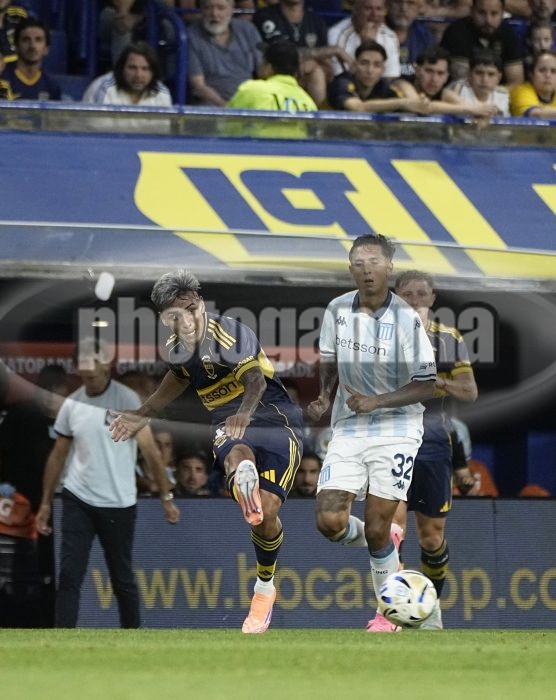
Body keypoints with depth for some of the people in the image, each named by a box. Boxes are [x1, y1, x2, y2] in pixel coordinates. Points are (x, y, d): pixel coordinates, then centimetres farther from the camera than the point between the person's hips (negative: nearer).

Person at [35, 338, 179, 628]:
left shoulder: (127, 400, -8)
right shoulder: (71, 405, 4)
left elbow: (150, 451, -8)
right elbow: (57, 456, 13)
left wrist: (166, 498, -11)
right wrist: (45, 503, 10)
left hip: (118, 505, -3)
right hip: (76, 502, 3)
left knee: (122, 579, 7)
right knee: (69, 575, -8)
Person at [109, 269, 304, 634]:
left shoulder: (231, 335, -21)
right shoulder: (177, 347, 1)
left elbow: (254, 376, -41)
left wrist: (245, 411, -62)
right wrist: (144, 414, 29)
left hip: (275, 418, -5)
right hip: (229, 425, 6)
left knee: (267, 511, -14)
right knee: (236, 454, -34)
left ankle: (265, 587, 11)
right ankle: (243, 482, -69)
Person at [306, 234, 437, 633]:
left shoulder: (406, 319, -13)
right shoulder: (337, 311, -1)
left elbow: (426, 386, -9)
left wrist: (376, 402, -21)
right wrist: (324, 398, -5)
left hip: (396, 430, -4)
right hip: (348, 430, 4)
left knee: (376, 529, -7)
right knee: (330, 521, -11)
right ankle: (384, 548, 23)